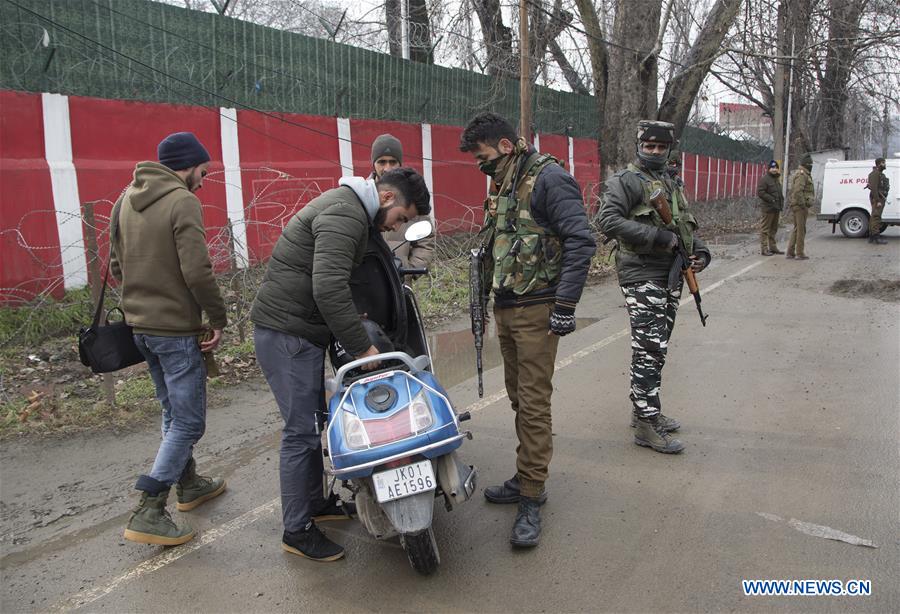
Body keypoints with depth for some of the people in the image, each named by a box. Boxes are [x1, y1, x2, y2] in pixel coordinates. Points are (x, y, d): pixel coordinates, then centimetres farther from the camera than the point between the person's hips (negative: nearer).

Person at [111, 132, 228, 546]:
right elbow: (197, 272, -22)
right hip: (176, 327, -9)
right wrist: (218, 319, -12)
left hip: (140, 324, 9)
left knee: (173, 411, 22)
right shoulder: (182, 202, -15)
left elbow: (116, 266, 13)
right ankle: (148, 512, 0)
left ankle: (188, 484, 36)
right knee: (189, 421, 0)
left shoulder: (126, 199, 9)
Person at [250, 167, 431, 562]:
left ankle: (316, 503, 34)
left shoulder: (350, 208, 15)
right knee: (302, 431, -4)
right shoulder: (345, 214, -20)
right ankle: (297, 531, 9)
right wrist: (362, 347, -25)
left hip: (303, 331, 11)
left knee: (314, 421, 18)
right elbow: (329, 289, -31)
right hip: (286, 333, -11)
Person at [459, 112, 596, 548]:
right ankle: (526, 476, 28)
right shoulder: (504, 184, 17)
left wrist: (565, 306, -21)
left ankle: (532, 497, 4)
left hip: (536, 311, -9)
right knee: (518, 397, 15)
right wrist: (491, 288, 23)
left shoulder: (548, 178, -12)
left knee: (533, 402, -5)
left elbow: (580, 243, -18)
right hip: (505, 307, 9)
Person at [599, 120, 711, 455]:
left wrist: (700, 251, 6)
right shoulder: (625, 181, -6)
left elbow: (685, 227, 26)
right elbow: (608, 221, -19)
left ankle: (643, 410, 26)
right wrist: (657, 237, -21)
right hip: (642, 277, -8)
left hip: (671, 277, 8)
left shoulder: (672, 184, 19)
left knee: (656, 348, 14)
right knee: (650, 350, -9)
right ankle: (647, 425, -3)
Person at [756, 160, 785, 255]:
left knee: (774, 229, 15)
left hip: (776, 208, 9)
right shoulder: (764, 179, -11)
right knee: (765, 229, -7)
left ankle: (772, 247, 24)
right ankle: (764, 249, -5)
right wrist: (771, 199, -21)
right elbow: (760, 192, -20)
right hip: (768, 208, -9)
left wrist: (781, 200, 14)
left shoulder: (776, 179, 19)